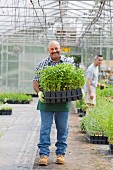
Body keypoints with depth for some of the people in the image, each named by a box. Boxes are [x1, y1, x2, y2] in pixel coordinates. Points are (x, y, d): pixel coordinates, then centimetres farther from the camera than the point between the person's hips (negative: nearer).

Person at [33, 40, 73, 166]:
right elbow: (35, 82, 3)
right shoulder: (42, 65, 6)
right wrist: (39, 92, -16)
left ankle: (60, 153, 16)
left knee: (62, 129, 6)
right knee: (45, 128, -1)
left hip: (63, 102, 1)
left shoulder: (68, 63, 8)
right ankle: (44, 154, 2)